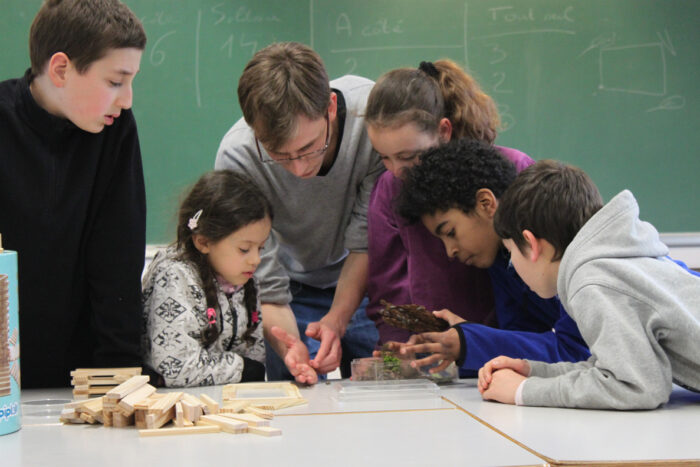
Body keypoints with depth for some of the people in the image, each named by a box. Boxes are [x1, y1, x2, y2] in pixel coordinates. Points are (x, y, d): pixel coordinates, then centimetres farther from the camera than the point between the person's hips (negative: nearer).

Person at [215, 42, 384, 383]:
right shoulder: (237, 156, -31)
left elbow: (368, 243, -18)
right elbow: (264, 287, -24)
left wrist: (336, 320, -28)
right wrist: (291, 349, -42)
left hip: (367, 280, 1)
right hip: (295, 288, 0)